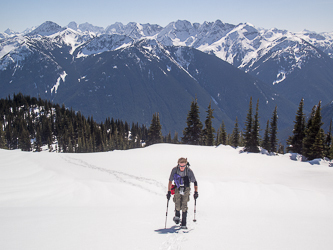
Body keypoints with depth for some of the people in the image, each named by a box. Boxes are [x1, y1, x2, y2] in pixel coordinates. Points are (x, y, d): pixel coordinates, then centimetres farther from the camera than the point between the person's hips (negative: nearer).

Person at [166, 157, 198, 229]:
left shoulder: (189, 171, -19)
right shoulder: (174, 170, -17)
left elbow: (194, 182, -10)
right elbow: (170, 181, -6)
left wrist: (196, 192, -15)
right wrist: (169, 192, -7)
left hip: (186, 189, -1)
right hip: (177, 188, 1)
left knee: (184, 206, -11)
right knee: (178, 206, -11)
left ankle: (183, 224, -1)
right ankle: (177, 216, 22)